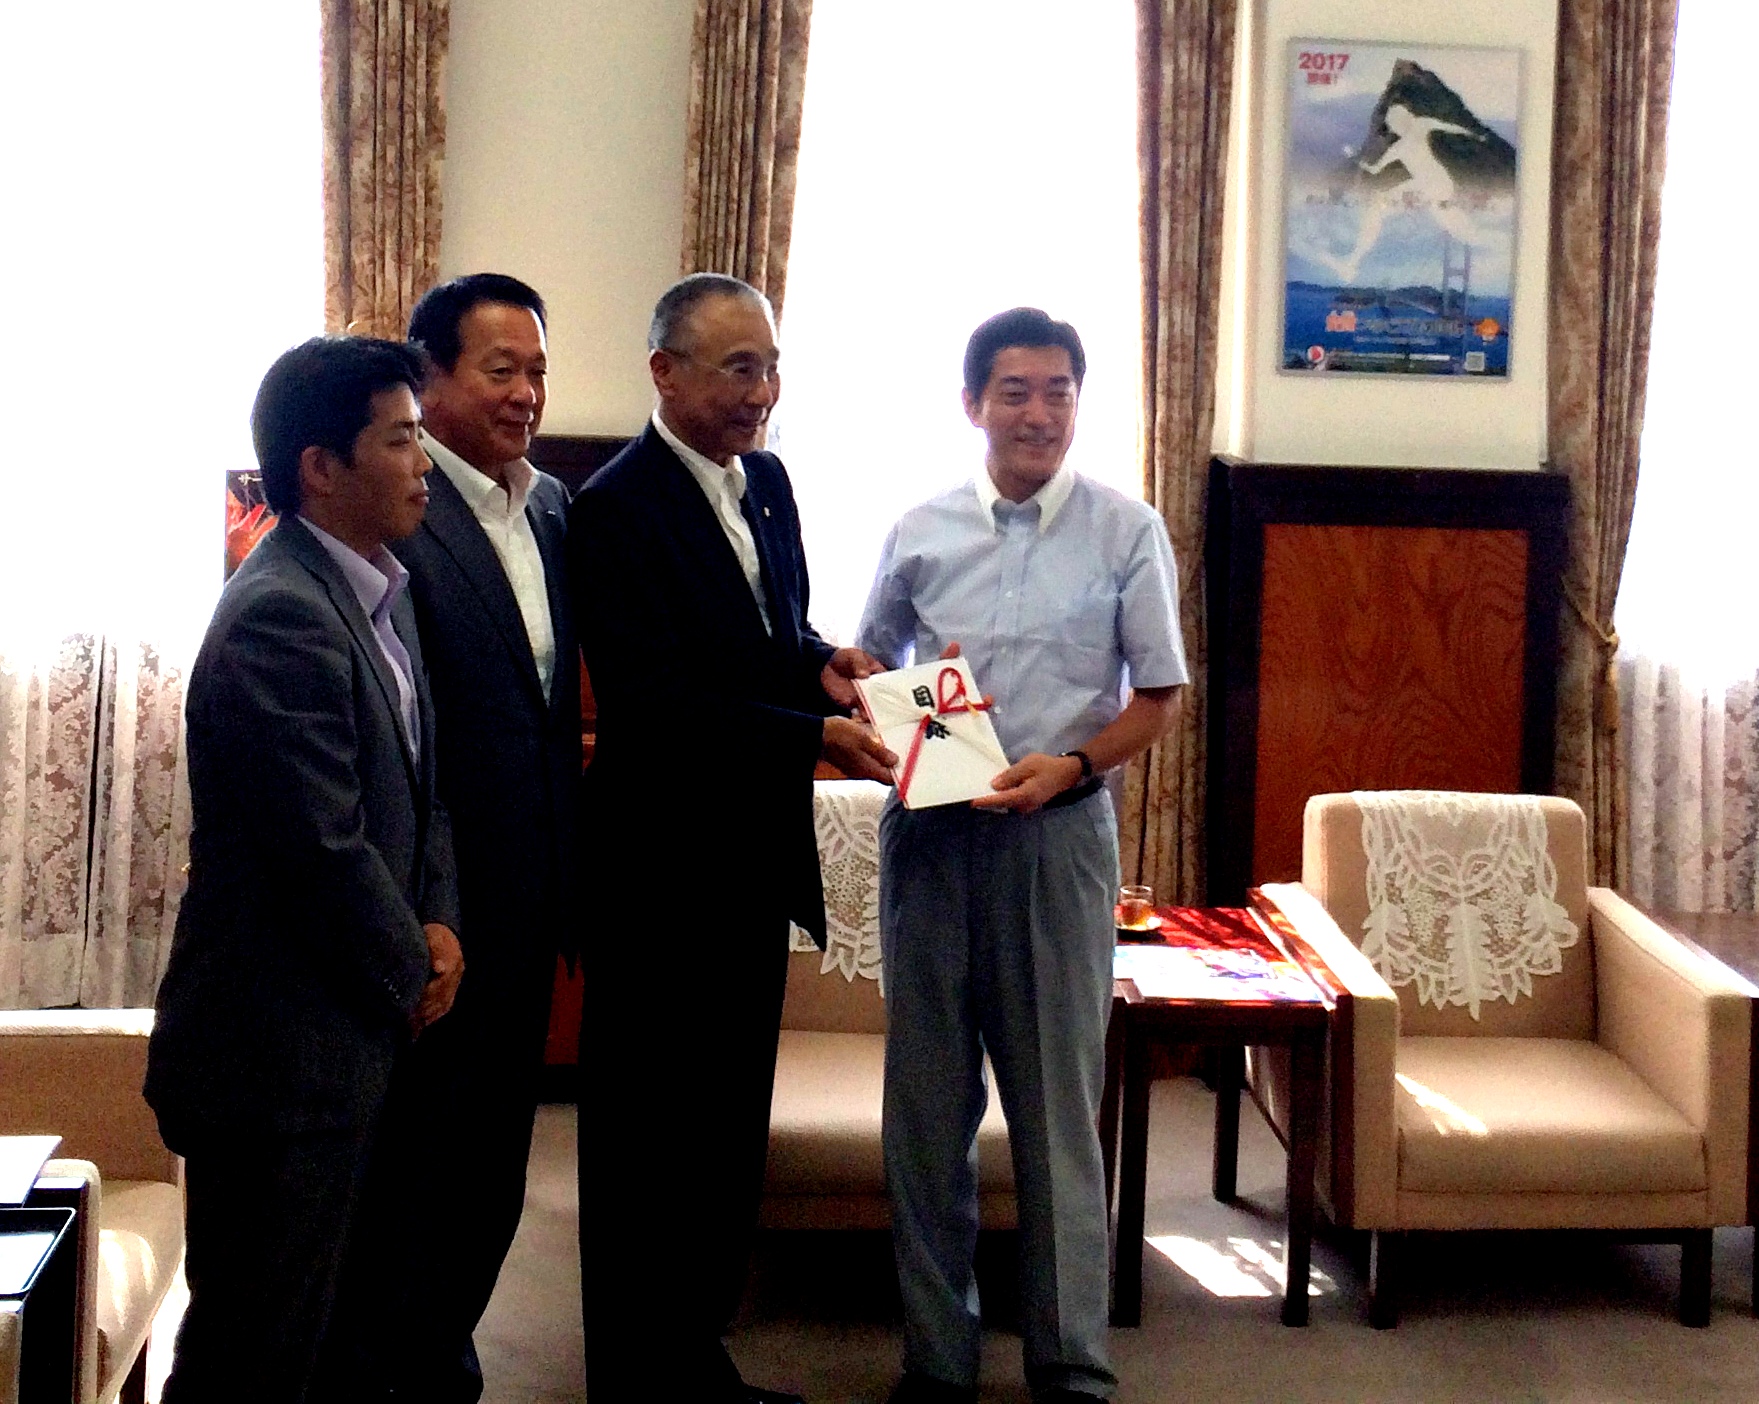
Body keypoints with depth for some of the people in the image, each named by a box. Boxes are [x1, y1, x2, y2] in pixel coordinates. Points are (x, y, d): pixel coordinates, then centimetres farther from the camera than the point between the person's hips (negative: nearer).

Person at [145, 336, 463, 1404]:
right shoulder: (280, 615, -21)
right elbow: (325, 845, -23)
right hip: (284, 1049, -9)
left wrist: (436, 921, 2)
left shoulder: (381, 592, 10)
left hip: (351, 1030, 10)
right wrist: (413, 973, -8)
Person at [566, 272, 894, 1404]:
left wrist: (822, 662, -3)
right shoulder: (616, 510, -16)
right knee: (649, 1127, 4)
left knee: (732, 1118, 17)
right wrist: (817, 737, -26)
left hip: (758, 856, 8)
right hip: (662, 866, -8)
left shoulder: (767, 479, 9)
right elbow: (652, 702, -22)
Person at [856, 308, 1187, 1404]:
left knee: (1057, 1104, 1)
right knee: (927, 1098, 8)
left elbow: (1161, 696, 2)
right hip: (930, 825, 3)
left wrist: (1072, 763, -15)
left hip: (1058, 830, -3)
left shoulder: (1127, 532, 0)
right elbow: (867, 665, 17)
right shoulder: (922, 532, 6)